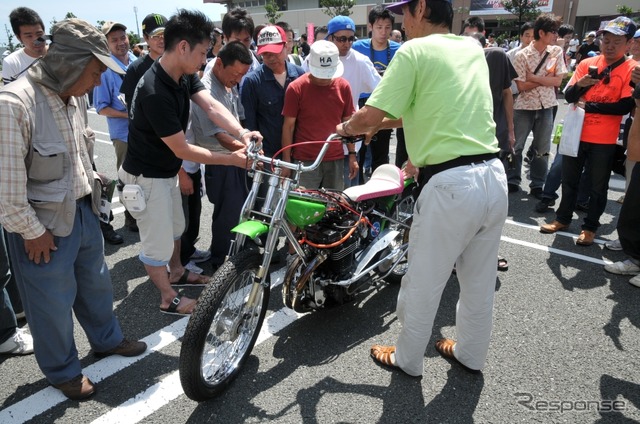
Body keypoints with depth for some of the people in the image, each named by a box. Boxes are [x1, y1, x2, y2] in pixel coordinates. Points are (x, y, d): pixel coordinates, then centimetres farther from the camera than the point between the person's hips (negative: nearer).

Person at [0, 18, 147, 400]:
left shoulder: (76, 97, 1)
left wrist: (88, 194, 16)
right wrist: (32, 232, -16)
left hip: (83, 211, 8)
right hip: (44, 225, -7)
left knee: (96, 283, 24)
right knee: (54, 304, 12)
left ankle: (107, 339, 48)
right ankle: (63, 371, 35)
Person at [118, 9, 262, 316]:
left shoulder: (184, 75, -5)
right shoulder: (155, 93, -32)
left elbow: (211, 106, -16)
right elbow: (182, 149, -28)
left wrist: (241, 132, -34)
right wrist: (231, 159, -24)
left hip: (167, 171, 9)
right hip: (147, 177, -9)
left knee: (175, 227, 26)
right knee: (158, 242, 7)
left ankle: (177, 273, 49)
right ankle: (169, 299, 26)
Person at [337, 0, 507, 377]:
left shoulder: (414, 51, -6)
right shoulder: (473, 47, 15)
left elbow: (369, 117, -12)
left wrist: (346, 127, 10)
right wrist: (384, 123, 26)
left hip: (452, 185, -7)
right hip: (495, 175, 8)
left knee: (423, 284, 12)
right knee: (480, 282, 22)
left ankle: (407, 359, 32)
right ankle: (471, 354, 42)